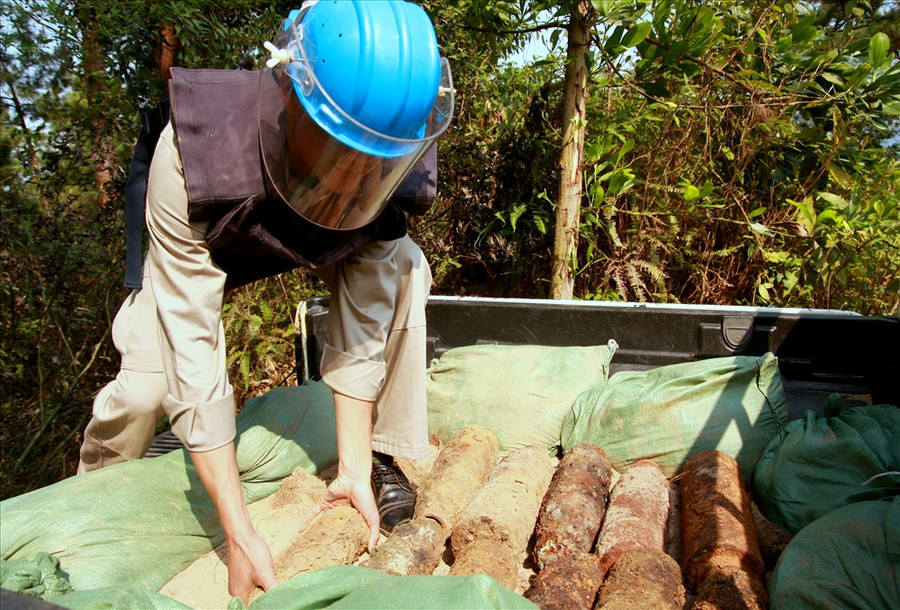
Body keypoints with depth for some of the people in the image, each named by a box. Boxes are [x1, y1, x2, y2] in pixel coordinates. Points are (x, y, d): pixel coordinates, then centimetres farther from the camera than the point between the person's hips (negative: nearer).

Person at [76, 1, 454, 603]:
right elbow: (193, 357, -43)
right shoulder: (195, 153, -44)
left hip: (313, 249, 2)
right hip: (206, 243, -2)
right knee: (146, 383, -22)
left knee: (403, 272, -25)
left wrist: (355, 471, -26)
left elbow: (364, 324, -27)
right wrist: (241, 535, -42)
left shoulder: (397, 170, -35)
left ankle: (382, 455, -9)